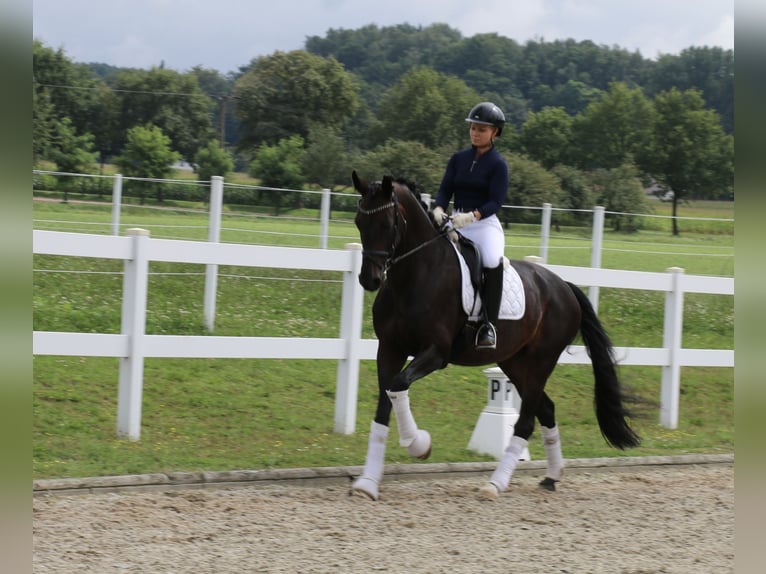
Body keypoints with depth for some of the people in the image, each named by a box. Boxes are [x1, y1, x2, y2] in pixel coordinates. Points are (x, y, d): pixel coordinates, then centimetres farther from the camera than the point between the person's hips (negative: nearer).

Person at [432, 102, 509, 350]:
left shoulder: (498, 165, -3)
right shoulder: (459, 159, 10)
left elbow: (495, 202, -12)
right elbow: (445, 190, 4)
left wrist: (472, 216, -29)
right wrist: (439, 209, -18)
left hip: (485, 223, -5)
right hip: (455, 223, 5)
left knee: (493, 262, -33)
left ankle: (488, 325, -28)